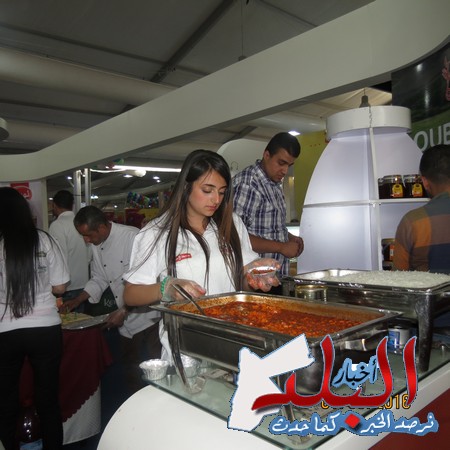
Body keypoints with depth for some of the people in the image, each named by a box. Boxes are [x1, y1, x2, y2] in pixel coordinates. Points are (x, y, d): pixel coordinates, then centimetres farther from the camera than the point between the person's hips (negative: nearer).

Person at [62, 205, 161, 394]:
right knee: (130, 366, 16)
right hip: (127, 321, 7)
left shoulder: (133, 237, -21)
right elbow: (99, 279, 16)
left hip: (148, 313, -7)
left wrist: (123, 311, -20)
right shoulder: (97, 245, 3)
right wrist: (77, 300, 7)